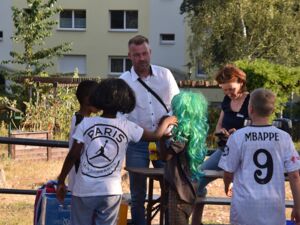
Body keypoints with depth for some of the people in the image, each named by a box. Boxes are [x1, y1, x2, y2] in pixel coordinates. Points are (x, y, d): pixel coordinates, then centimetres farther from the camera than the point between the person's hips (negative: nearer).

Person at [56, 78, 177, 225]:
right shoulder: (126, 127, -1)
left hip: (84, 191, 0)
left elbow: (72, 156, -4)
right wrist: (167, 121, 31)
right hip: (110, 191, 0)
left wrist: (61, 181, 6)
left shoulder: (86, 123, -4)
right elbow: (156, 135, 11)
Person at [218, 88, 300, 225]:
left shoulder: (238, 137, -7)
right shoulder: (284, 138, -3)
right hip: (274, 205, 1)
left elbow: (228, 172, 2)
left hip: (246, 205, -1)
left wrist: (227, 188, 24)